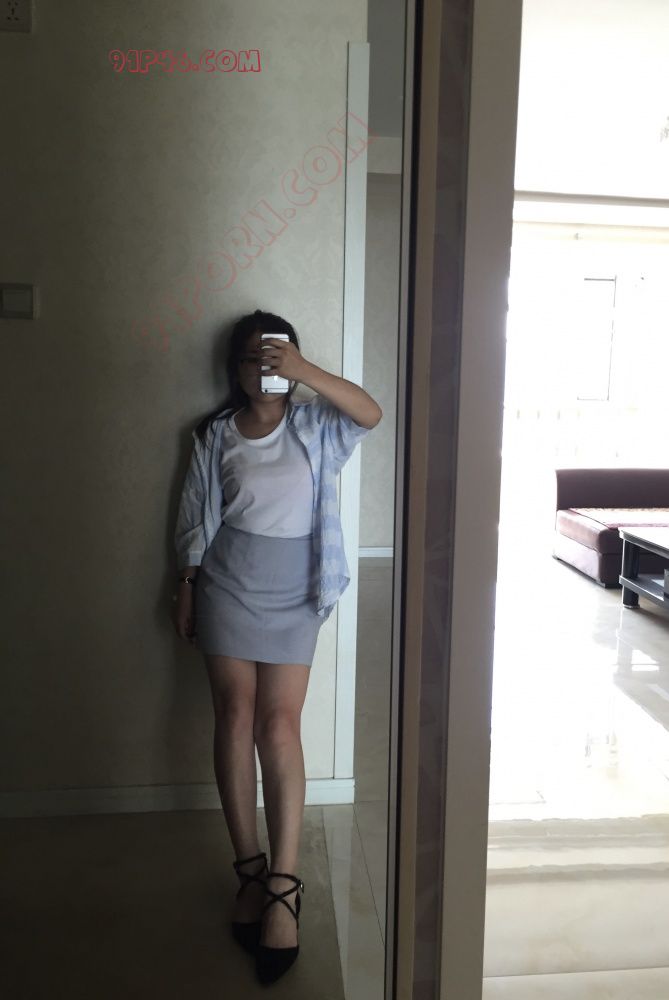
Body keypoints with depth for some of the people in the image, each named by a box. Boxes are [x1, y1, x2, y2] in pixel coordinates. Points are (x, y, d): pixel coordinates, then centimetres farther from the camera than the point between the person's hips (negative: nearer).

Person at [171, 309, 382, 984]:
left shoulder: (313, 426, 2)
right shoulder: (215, 435, 4)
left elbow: (371, 413, -17)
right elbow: (197, 519, 7)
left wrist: (304, 370, -23)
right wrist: (187, 587, 5)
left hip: (293, 594, -1)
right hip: (228, 586, 1)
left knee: (279, 727, -4)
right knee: (235, 717, 1)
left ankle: (284, 886, 2)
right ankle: (251, 870, 15)